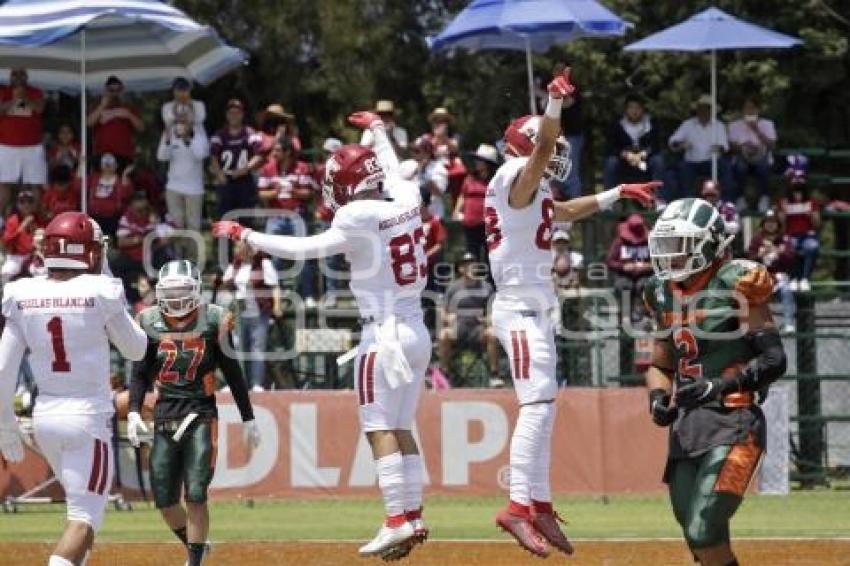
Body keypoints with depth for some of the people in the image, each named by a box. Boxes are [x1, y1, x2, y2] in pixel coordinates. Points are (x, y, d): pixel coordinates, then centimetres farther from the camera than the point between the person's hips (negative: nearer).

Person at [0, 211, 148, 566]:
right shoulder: (100, 292, -10)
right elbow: (136, 350, 5)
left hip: (44, 416, 5)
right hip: (88, 416, -5)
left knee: (82, 502, 25)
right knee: (85, 517, -5)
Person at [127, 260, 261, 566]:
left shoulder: (212, 320, -1)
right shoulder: (151, 322, 5)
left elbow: (233, 374, 6)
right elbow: (141, 373, 12)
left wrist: (248, 419, 9)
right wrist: (133, 412, -1)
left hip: (201, 415, -3)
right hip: (165, 416, 3)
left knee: (195, 494, -12)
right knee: (164, 499, 1)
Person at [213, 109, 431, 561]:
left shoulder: (359, 218, -14)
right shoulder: (406, 202, 5)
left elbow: (306, 248, -13)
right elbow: (393, 173, 27)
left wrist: (244, 236, -3)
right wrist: (377, 129, 45)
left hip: (384, 333, -8)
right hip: (418, 333, 8)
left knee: (380, 430, -6)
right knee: (401, 429, 14)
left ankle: (397, 520, -12)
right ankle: (414, 517, 12)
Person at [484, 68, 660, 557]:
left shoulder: (531, 191, 20)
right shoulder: (518, 178, -9)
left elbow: (565, 211, 39)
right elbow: (542, 147, -29)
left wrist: (618, 193, 43)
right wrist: (555, 106, -45)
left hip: (536, 309, 11)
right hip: (521, 307, -11)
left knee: (543, 408, 14)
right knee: (537, 404, -20)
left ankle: (540, 504, 19)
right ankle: (518, 505, -28)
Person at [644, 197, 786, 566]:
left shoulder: (735, 286, -9)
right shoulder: (665, 293, 13)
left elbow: (774, 360, -12)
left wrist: (719, 386, -24)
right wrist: (658, 397, 0)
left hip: (732, 423, -7)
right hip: (686, 425, 7)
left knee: (704, 533, -20)